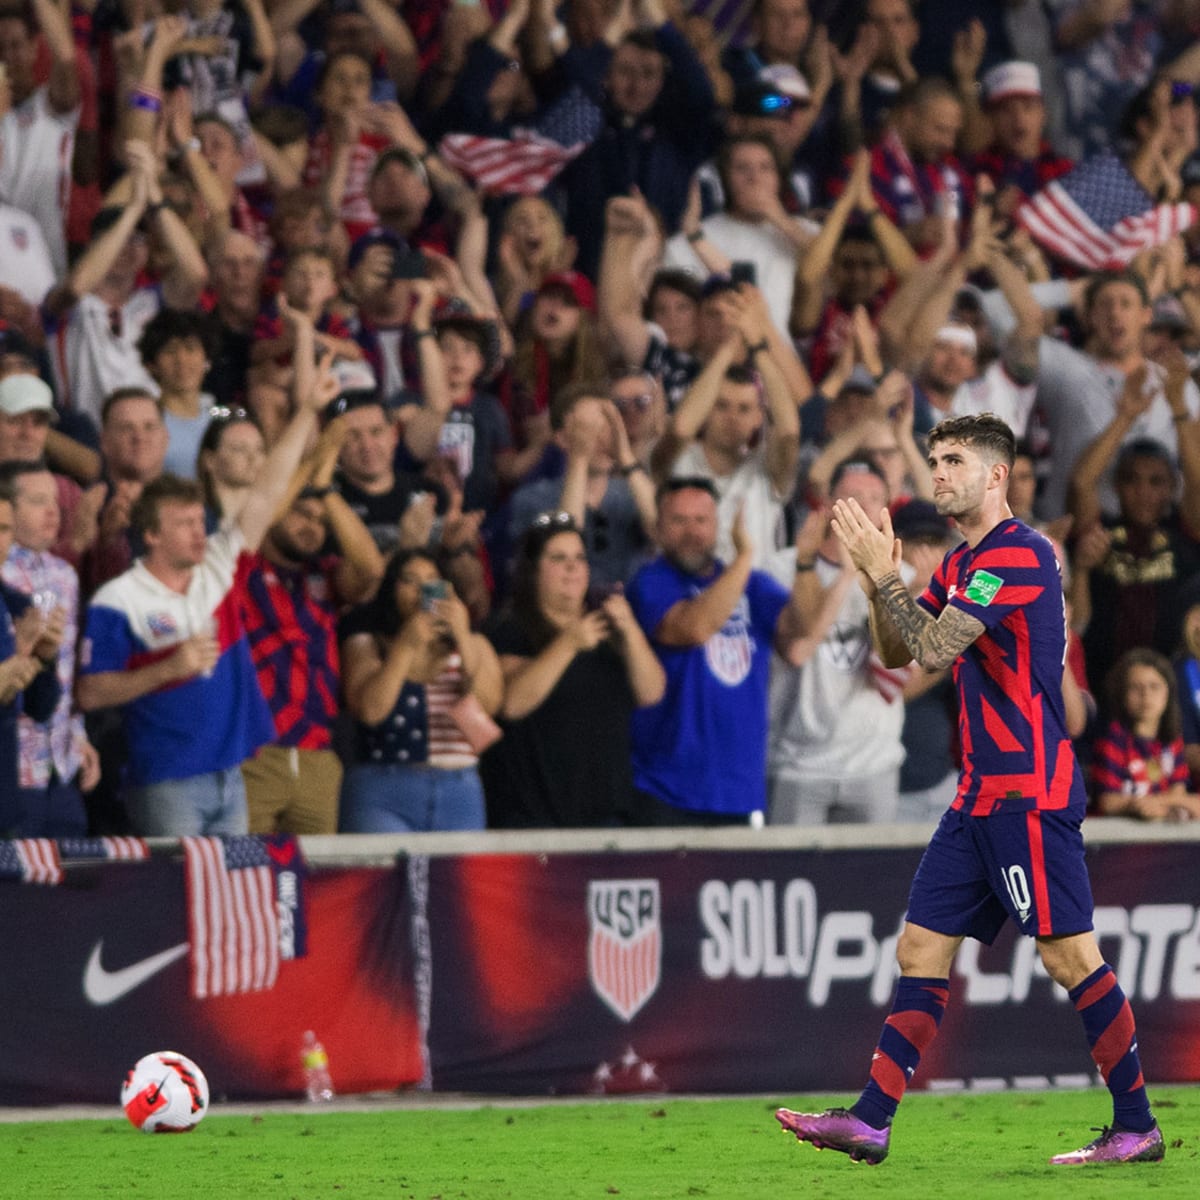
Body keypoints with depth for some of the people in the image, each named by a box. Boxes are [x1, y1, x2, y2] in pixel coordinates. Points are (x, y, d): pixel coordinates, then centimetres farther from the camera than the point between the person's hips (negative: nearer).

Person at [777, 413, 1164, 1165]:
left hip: (1030, 792, -10)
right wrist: (878, 578, 4)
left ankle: (1137, 1127, -3)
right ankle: (871, 1122, 6)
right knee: (922, 948, 6)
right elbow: (898, 652, 20)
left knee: (1070, 955, -8)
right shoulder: (961, 563, 17)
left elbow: (933, 648, -20)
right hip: (984, 793, 10)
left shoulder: (1017, 553, -14)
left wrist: (884, 574, -11)